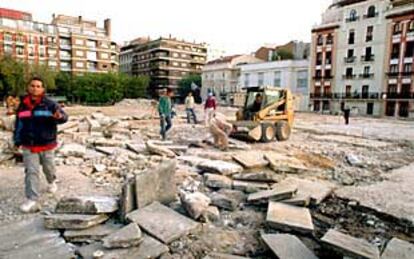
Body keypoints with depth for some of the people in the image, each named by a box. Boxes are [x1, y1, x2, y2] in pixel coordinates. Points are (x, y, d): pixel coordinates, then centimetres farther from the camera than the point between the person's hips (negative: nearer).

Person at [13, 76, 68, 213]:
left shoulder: (49, 104, -10)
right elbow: (18, 123, 13)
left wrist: (59, 116, -45)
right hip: (28, 146, 2)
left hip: (46, 145, -2)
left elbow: (64, 116, -20)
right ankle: (32, 200, -1)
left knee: (48, 167, 18)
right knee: (31, 172, -3)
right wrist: (17, 140, 16)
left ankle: (52, 182, 50)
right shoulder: (23, 105, 2)